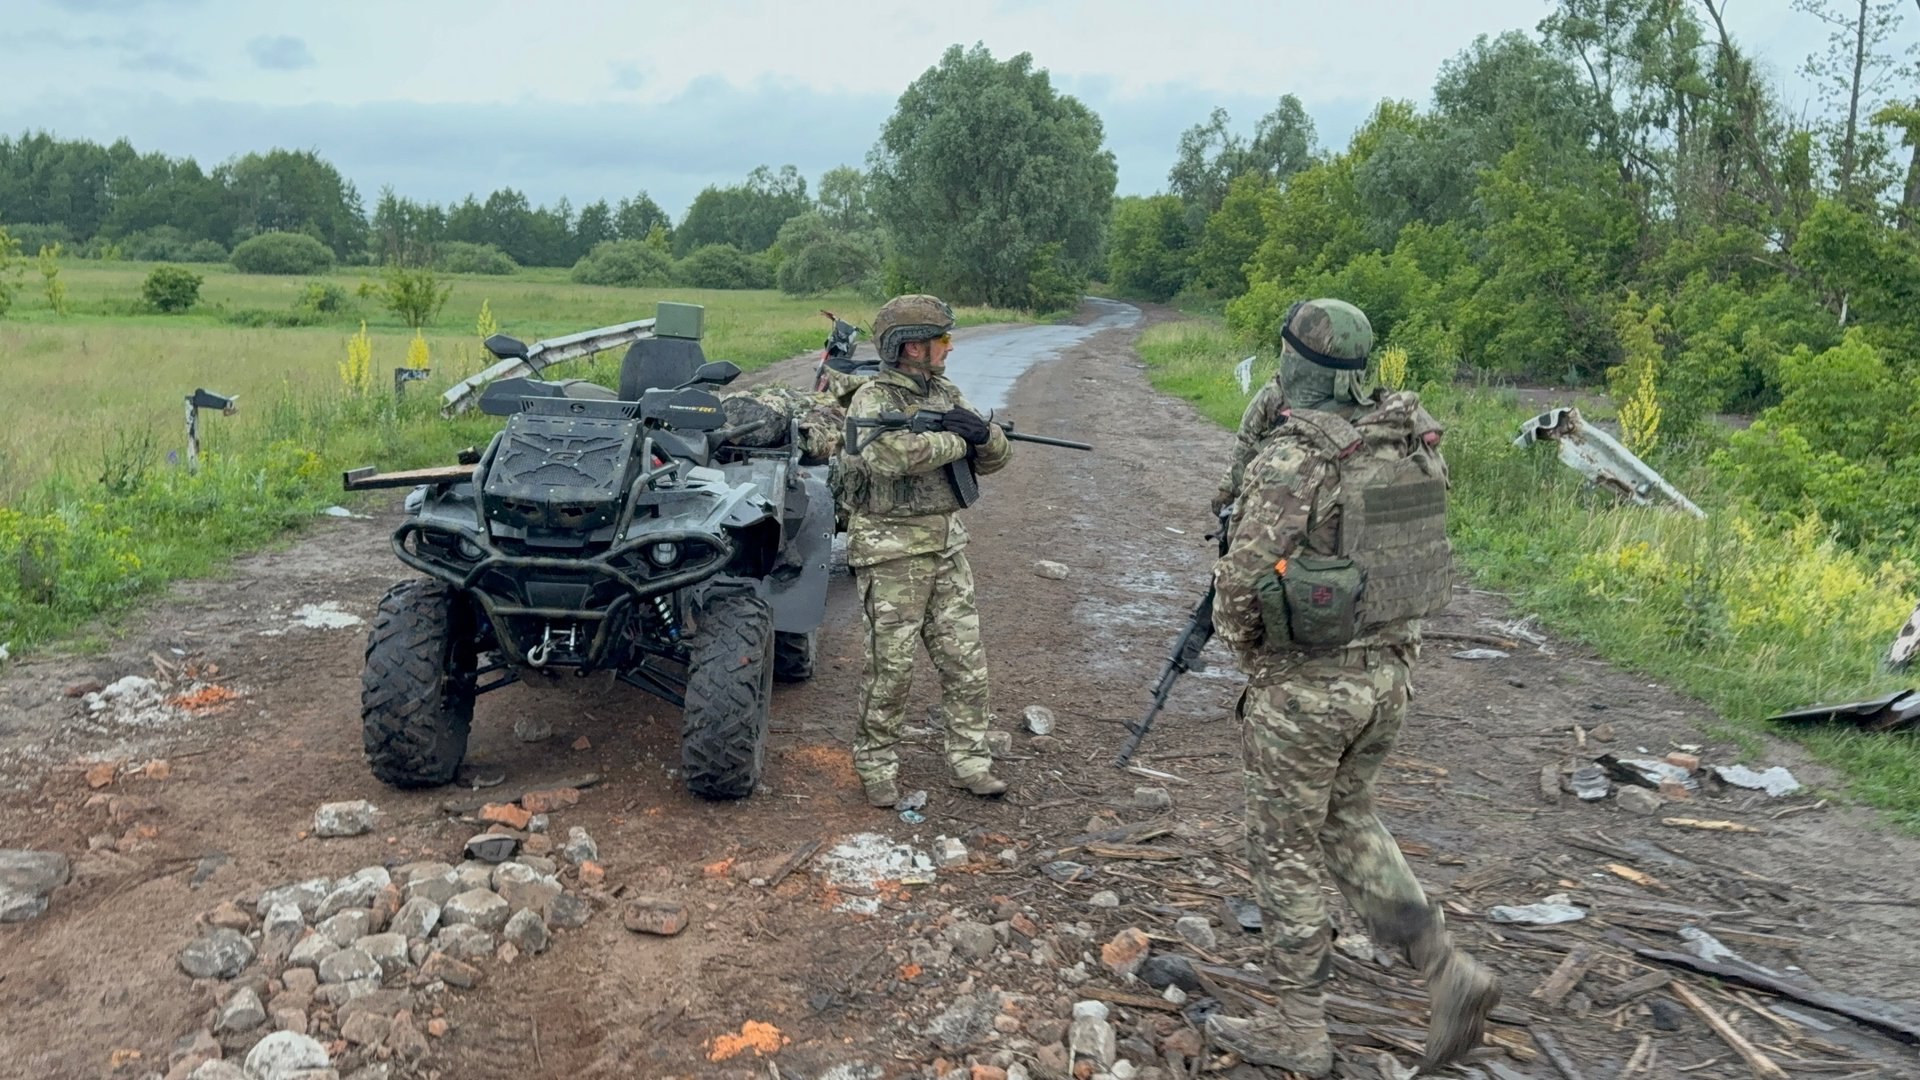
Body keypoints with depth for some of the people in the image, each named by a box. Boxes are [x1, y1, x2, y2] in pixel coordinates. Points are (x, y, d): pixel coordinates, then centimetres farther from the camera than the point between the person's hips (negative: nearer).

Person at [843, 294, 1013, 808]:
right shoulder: (872, 400, -11)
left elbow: (996, 457, 12)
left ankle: (969, 758, 19)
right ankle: (876, 762, 18)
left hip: (946, 545, 7)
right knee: (891, 667, 2)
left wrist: (983, 432, -12)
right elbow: (887, 455, -32)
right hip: (891, 552, -6)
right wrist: (955, 440, -20)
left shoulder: (946, 394, 10)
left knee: (966, 662, 8)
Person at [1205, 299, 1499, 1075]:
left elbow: (1242, 582, -20)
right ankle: (1448, 970, 17)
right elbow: (1413, 547, 10)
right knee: (1346, 821, 26)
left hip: (1306, 687, -7)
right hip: (1389, 673, 7)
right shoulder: (1413, 443, 2)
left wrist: (1249, 652, 0)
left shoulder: (1290, 459, -21)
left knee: (1285, 850, 9)